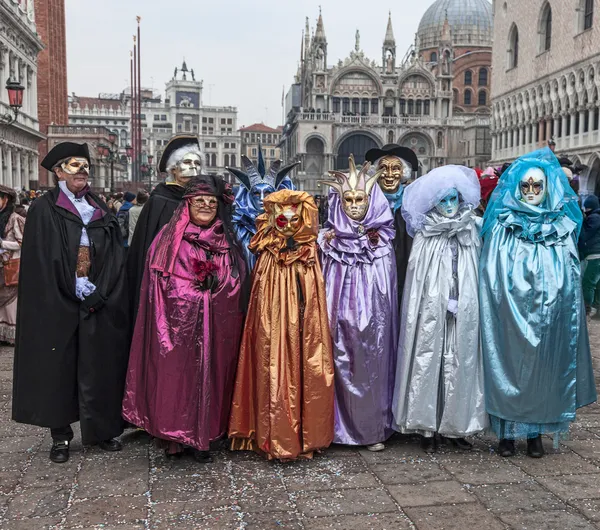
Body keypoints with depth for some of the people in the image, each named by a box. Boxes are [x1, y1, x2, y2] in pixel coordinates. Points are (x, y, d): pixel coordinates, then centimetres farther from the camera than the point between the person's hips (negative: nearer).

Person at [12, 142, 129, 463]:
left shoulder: (100, 210, 12)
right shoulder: (44, 210, 0)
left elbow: (115, 257, 6)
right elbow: (43, 262, -8)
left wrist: (98, 293, -6)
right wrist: (77, 292, -12)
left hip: (100, 306, 3)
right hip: (58, 307, -3)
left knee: (99, 366, 6)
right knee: (58, 367, 2)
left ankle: (102, 429, 17)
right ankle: (60, 436, 13)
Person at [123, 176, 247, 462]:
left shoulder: (228, 243, 11)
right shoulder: (169, 239, 2)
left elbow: (237, 287, 13)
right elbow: (155, 286, -1)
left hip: (216, 328, 3)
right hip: (177, 323, -2)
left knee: (210, 376, 6)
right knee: (174, 375, -2)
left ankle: (203, 436, 19)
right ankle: (174, 436, 12)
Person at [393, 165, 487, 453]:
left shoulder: (472, 231, 7)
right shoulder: (425, 236, -2)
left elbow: (477, 276, 9)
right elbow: (419, 281, -5)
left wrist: (466, 305, -1)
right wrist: (448, 304, -9)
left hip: (464, 315, 3)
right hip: (432, 316, -3)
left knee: (460, 364, 6)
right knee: (429, 362, -1)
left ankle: (456, 425, 18)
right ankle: (427, 429, 10)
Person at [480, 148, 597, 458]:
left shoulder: (561, 228, 7)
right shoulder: (502, 226, 1)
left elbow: (572, 279, 8)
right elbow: (490, 276, -2)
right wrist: (497, 309, -10)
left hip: (548, 319, 2)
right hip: (509, 318, -2)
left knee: (543, 368, 7)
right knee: (508, 366, 2)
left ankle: (536, 433, 21)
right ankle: (507, 432, 15)